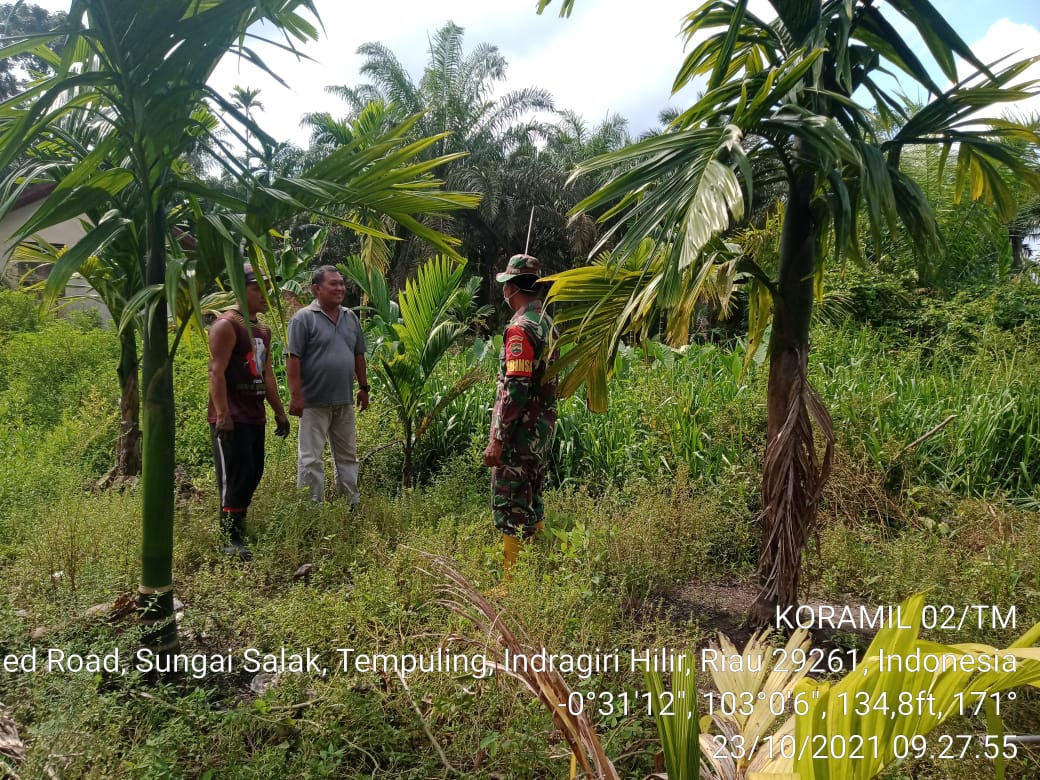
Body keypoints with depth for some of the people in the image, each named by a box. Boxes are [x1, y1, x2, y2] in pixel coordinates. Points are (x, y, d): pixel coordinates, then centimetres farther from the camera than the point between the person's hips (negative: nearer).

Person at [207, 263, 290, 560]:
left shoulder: (263, 330, 17)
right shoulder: (226, 325, -10)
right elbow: (216, 372, -17)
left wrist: (279, 412, 19)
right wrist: (222, 414, -24)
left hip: (255, 416, 9)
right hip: (231, 418, -9)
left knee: (253, 474, 12)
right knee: (235, 477, -8)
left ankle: (238, 525, 23)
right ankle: (231, 538, -2)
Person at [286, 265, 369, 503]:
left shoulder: (351, 318, 11)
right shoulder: (303, 318, -8)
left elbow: (358, 356, 17)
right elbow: (293, 359, -12)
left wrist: (363, 387, 14)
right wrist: (295, 396, -17)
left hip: (344, 401, 6)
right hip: (314, 402, -6)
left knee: (347, 456, 14)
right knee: (311, 458, 0)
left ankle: (352, 502, 24)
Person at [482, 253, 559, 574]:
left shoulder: (521, 328, -18)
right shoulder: (546, 323, 11)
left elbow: (515, 389, -24)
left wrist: (497, 439, -21)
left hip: (519, 432, -9)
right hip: (541, 430, 9)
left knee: (511, 508, -2)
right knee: (532, 504, 18)